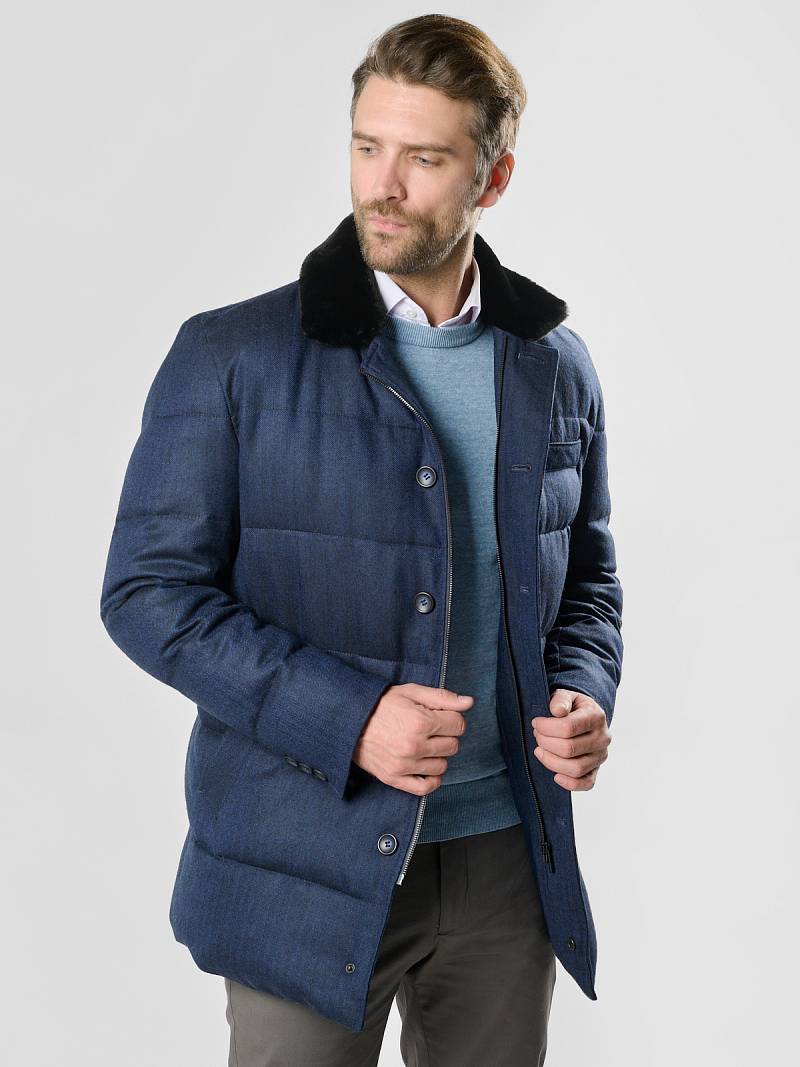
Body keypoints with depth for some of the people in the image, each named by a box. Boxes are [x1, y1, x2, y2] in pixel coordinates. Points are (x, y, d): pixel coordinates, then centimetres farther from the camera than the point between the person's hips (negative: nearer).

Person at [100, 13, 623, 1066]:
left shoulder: (557, 365, 4)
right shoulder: (231, 356, -9)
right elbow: (148, 591, -10)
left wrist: (583, 695, -6)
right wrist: (347, 716, -19)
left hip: (507, 858, 4)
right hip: (308, 869, -3)